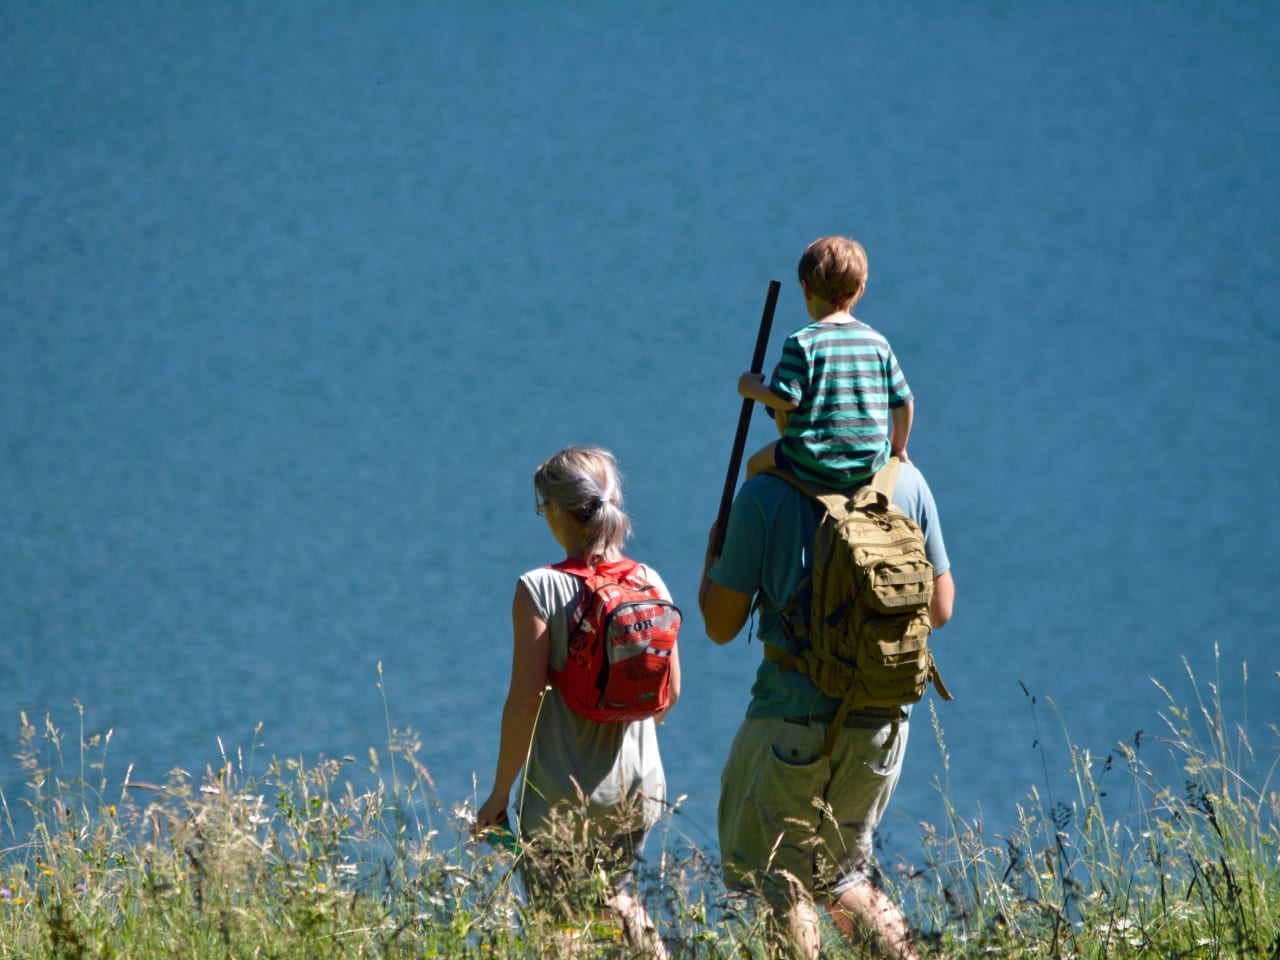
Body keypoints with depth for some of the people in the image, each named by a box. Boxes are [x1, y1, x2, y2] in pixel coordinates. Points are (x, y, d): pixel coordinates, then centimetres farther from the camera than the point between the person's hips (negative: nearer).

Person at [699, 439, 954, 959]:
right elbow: (940, 609, 8)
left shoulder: (762, 496, -9)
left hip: (794, 716, -4)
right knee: (841, 867, 22)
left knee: (778, 873, 7)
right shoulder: (907, 482, -1)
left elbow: (721, 625, -2)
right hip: (883, 718, 4)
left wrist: (712, 551, 16)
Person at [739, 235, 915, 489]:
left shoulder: (801, 343, -10)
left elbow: (786, 399, -17)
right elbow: (904, 402, 7)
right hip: (870, 463, 3)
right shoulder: (877, 342, 2)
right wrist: (898, 449, 24)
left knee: (756, 465, 23)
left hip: (814, 465, -3)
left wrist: (753, 389, 4)